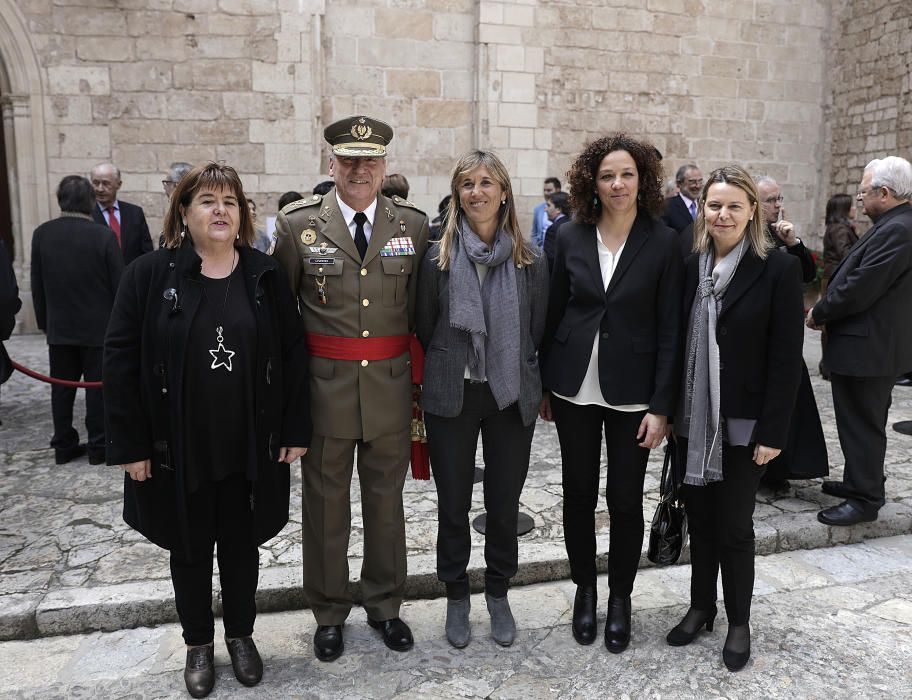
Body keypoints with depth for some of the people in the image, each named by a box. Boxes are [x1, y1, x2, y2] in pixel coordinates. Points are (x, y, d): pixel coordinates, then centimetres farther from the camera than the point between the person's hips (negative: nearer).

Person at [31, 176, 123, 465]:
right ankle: (98, 446, 11)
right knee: (97, 386, 5)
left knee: (62, 387, 11)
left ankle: (64, 446, 19)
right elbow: (118, 283, -9)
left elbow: (37, 284, 5)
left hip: (59, 327, 3)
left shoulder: (41, 234, -2)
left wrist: (44, 321, 15)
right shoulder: (103, 235, -14)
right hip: (98, 326, -3)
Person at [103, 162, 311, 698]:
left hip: (250, 447, 1)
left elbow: (294, 353, 0)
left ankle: (242, 635, 37)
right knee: (190, 549, 15)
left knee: (241, 545, 15)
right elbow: (121, 360, -5)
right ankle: (199, 644, 36)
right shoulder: (150, 275, -5)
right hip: (178, 447, -1)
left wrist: (296, 429, -3)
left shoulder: (266, 275, 0)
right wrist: (131, 443, -8)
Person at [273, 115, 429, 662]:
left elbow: (423, 309, 7)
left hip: (391, 386, 1)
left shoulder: (414, 224, 2)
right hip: (325, 386, -1)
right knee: (326, 504, 12)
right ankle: (330, 613, 32)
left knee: (386, 500, 15)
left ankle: (385, 604, 35)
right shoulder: (298, 224, -2)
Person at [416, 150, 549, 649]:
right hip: (451, 397, -1)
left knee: (504, 503, 12)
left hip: (512, 397, 1)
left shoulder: (530, 261, 0)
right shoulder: (439, 258, -4)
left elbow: (537, 331, 6)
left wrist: (536, 387, 7)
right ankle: (456, 596, 32)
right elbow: (423, 328, 4)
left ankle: (498, 594, 34)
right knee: (453, 503, 10)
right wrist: (433, 381, 8)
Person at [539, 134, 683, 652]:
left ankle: (621, 597, 29)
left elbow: (670, 328, -5)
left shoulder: (663, 243, -4)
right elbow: (554, 313, 6)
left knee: (626, 498, 7)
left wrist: (661, 406, -9)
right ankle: (585, 588, 33)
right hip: (574, 388, 2)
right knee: (579, 492, 12)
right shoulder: (571, 237, 1)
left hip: (632, 392, -2)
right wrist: (544, 386, 6)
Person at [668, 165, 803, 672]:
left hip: (743, 423, -3)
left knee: (734, 526, 7)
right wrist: (670, 411, 4)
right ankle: (701, 607, 33)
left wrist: (772, 432, -12)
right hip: (694, 420, 4)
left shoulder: (779, 269, -9)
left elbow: (786, 358, -10)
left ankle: (739, 623, 28)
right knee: (700, 520, 14)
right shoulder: (692, 267, 3)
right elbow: (680, 343, 6)